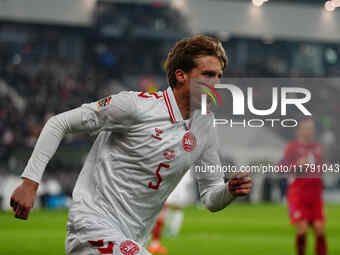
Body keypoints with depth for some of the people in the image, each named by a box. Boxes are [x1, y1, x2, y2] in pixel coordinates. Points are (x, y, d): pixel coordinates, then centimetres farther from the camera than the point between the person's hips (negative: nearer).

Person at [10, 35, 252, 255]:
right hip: (93, 226, -8)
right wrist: (30, 181, -12)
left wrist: (230, 191, -7)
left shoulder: (205, 124, 8)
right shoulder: (137, 105, -13)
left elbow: (210, 196, 16)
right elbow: (60, 123, -7)